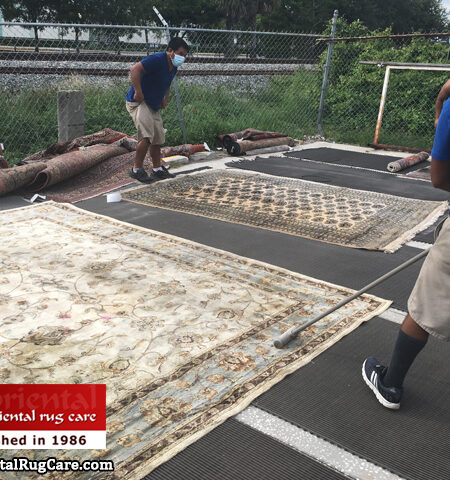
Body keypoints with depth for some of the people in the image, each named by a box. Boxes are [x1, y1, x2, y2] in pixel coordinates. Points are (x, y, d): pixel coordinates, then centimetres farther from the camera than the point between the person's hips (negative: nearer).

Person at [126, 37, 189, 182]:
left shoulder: (173, 67, 10)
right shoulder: (157, 59, -20)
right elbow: (135, 69, -30)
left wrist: (165, 98, 16)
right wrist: (138, 92, -31)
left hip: (153, 106, 10)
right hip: (139, 102, -10)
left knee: (158, 138, 12)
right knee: (147, 136, -21)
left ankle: (157, 169, 24)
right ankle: (137, 169, -9)